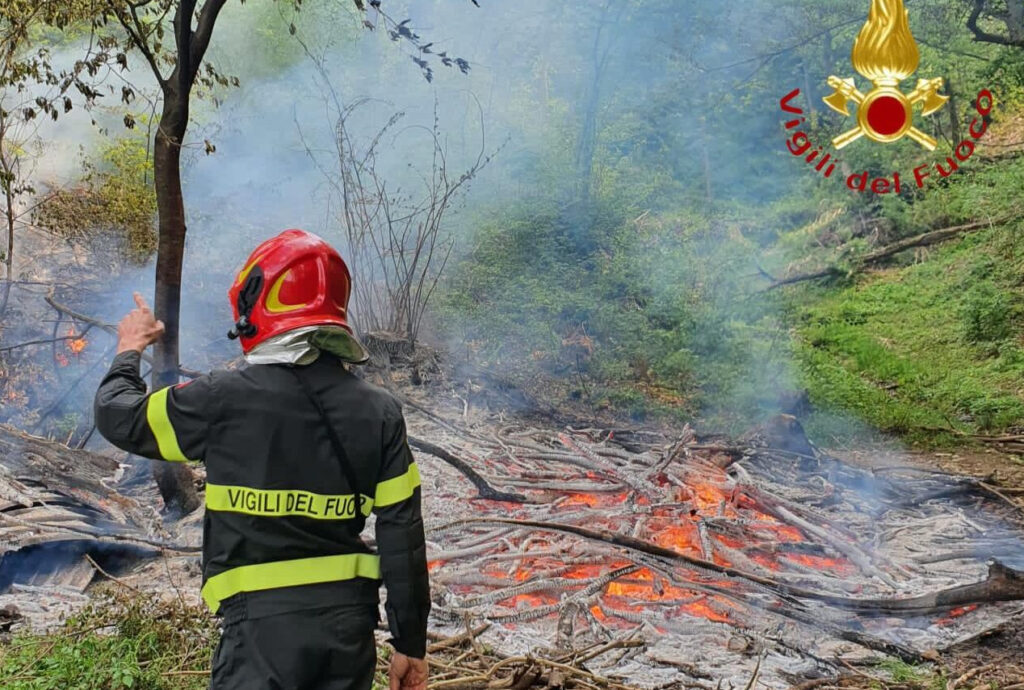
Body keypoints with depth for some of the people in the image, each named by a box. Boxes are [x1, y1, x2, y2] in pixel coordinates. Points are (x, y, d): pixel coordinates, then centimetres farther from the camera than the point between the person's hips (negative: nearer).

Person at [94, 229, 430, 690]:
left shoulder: (224, 401, -11)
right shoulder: (380, 412, -1)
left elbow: (118, 416, 5)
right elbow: (402, 536, 0)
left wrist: (130, 349, 26)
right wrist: (411, 643, 9)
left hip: (264, 622, -4)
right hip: (351, 623, 4)